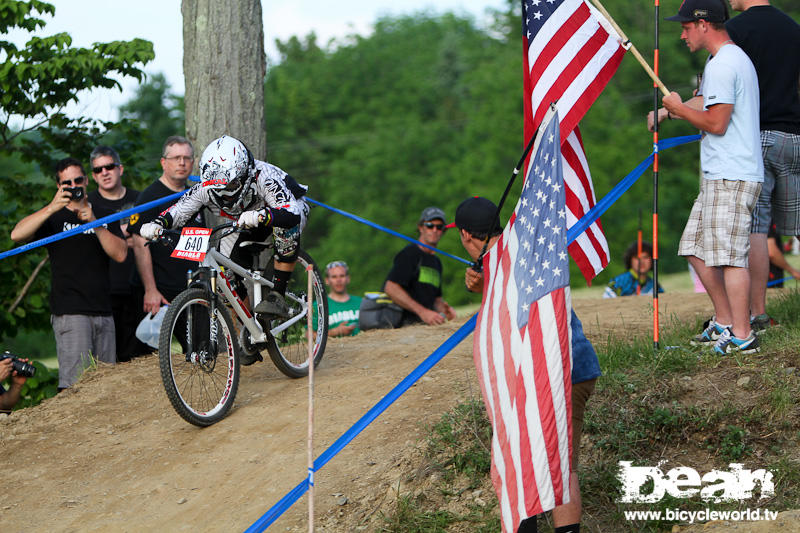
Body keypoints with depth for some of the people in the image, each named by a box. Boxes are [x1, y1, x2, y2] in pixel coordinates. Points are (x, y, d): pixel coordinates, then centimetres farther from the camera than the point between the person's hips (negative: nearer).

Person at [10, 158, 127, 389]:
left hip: (103, 311, 5)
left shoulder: (104, 216, 16)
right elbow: (17, 235, -15)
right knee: (76, 382, -15)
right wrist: (52, 208, -25)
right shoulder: (54, 217, 4)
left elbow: (120, 254, 1)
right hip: (70, 311, -5)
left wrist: (94, 223, -12)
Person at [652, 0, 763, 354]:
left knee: (729, 255, -10)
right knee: (697, 249, 14)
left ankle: (741, 335, -9)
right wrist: (664, 111, 36)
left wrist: (678, 109, -6)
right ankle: (724, 323, 19)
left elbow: (716, 123, -19)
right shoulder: (735, 58, 20)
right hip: (719, 176, 11)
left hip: (732, 177, -11)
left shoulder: (723, 64, -15)